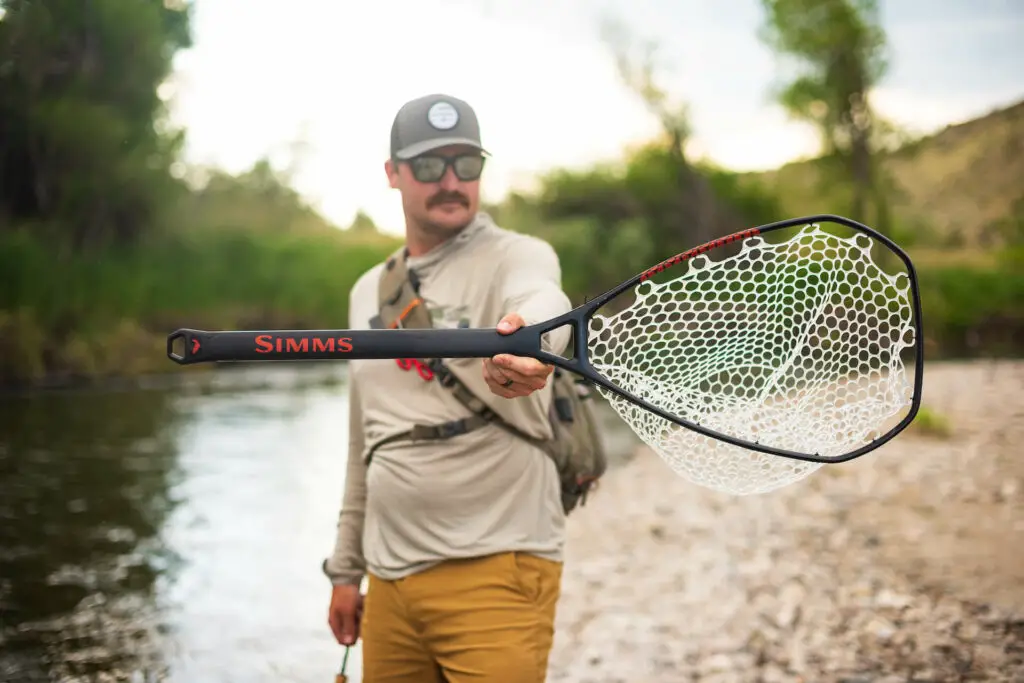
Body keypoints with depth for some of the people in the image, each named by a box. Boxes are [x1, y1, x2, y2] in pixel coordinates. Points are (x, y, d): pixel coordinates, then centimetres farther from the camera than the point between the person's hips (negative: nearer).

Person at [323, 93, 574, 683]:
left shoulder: (518, 257, -6)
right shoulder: (369, 290, 14)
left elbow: (542, 304, -32)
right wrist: (346, 567, 20)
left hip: (495, 570, -6)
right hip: (388, 580, 6)